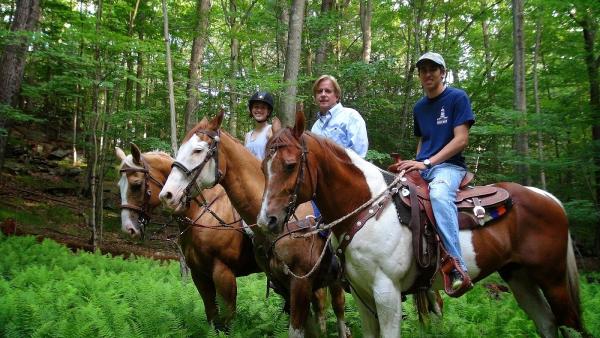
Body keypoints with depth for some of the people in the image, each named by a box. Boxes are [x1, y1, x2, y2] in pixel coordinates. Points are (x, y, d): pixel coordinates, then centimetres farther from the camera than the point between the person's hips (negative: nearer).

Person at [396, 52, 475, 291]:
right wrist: (415, 163, 6)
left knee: (439, 193, -39)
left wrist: (427, 162, -16)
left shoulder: (457, 97, -1)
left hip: (449, 166, -7)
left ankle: (457, 267, -44)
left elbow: (461, 140, -10)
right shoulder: (419, 107, 18)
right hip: (421, 167, 7)